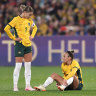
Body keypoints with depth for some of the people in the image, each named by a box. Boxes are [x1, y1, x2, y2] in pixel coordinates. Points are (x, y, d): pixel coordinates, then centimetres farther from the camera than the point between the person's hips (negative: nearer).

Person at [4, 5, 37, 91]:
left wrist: (32, 36, 14)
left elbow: (34, 27, 30)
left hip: (28, 45, 7)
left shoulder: (29, 20, 10)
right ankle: (15, 86, 0)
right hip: (20, 44, -7)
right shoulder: (17, 19, -9)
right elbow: (6, 29, -15)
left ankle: (28, 86, 9)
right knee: (18, 66, -6)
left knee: (28, 66, 5)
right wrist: (14, 38, -12)